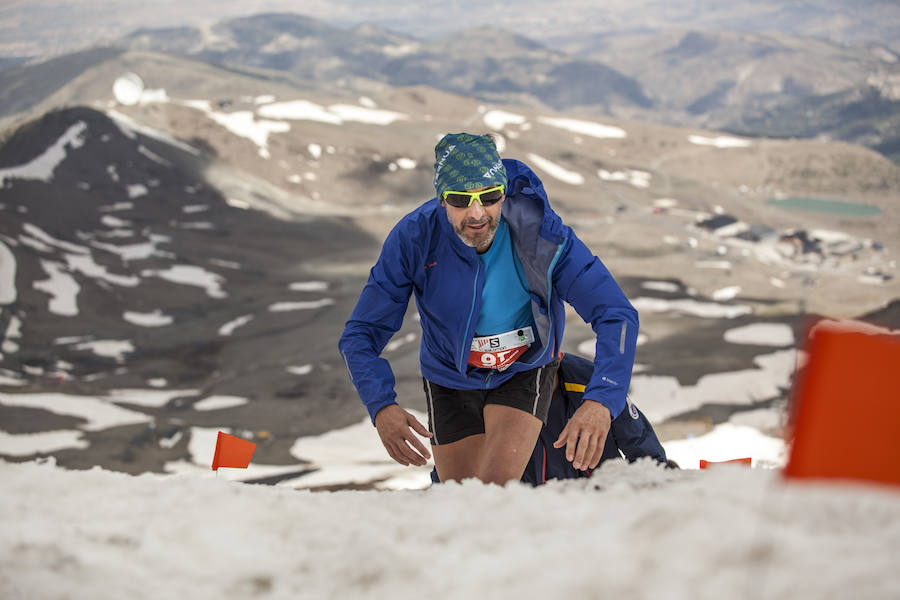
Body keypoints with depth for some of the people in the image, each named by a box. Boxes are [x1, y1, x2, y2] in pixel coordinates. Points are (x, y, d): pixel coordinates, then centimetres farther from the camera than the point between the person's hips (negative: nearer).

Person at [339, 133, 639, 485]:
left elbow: (617, 315, -31)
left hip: (523, 373, -1)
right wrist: (381, 406, -43)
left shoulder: (543, 234, -29)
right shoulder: (413, 238, -27)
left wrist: (600, 402, -49)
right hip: (449, 381, 1)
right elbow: (361, 334, -23)